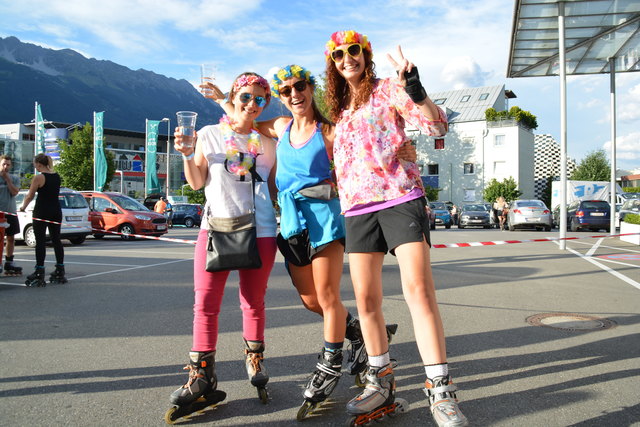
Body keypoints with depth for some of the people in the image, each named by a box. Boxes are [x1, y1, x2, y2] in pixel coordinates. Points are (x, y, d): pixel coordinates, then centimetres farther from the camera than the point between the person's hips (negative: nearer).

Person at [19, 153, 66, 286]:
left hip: (42, 213, -6)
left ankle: (39, 273, -3)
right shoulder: (57, 176, 8)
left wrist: (23, 207, 11)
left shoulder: (38, 178, -11)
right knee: (56, 240, 10)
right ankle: (60, 272, 15)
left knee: (40, 241, -3)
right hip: (56, 212, 6)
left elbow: (30, 196, -6)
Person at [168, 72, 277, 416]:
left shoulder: (267, 143, 10)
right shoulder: (209, 135, 9)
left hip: (259, 230, 0)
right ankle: (202, 374, 5)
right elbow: (197, 183, 8)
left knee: (253, 301, 6)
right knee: (205, 302, -4)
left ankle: (254, 358, 27)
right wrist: (188, 154, -7)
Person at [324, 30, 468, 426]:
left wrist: (413, 88, -23)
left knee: (419, 289, -16)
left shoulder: (387, 90, 4)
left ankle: (440, 390, -10)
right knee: (366, 298, 4)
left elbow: (437, 125, -10)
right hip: (357, 208, 5)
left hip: (400, 198, -5)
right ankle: (381, 383, 18)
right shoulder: (338, 108, 20)